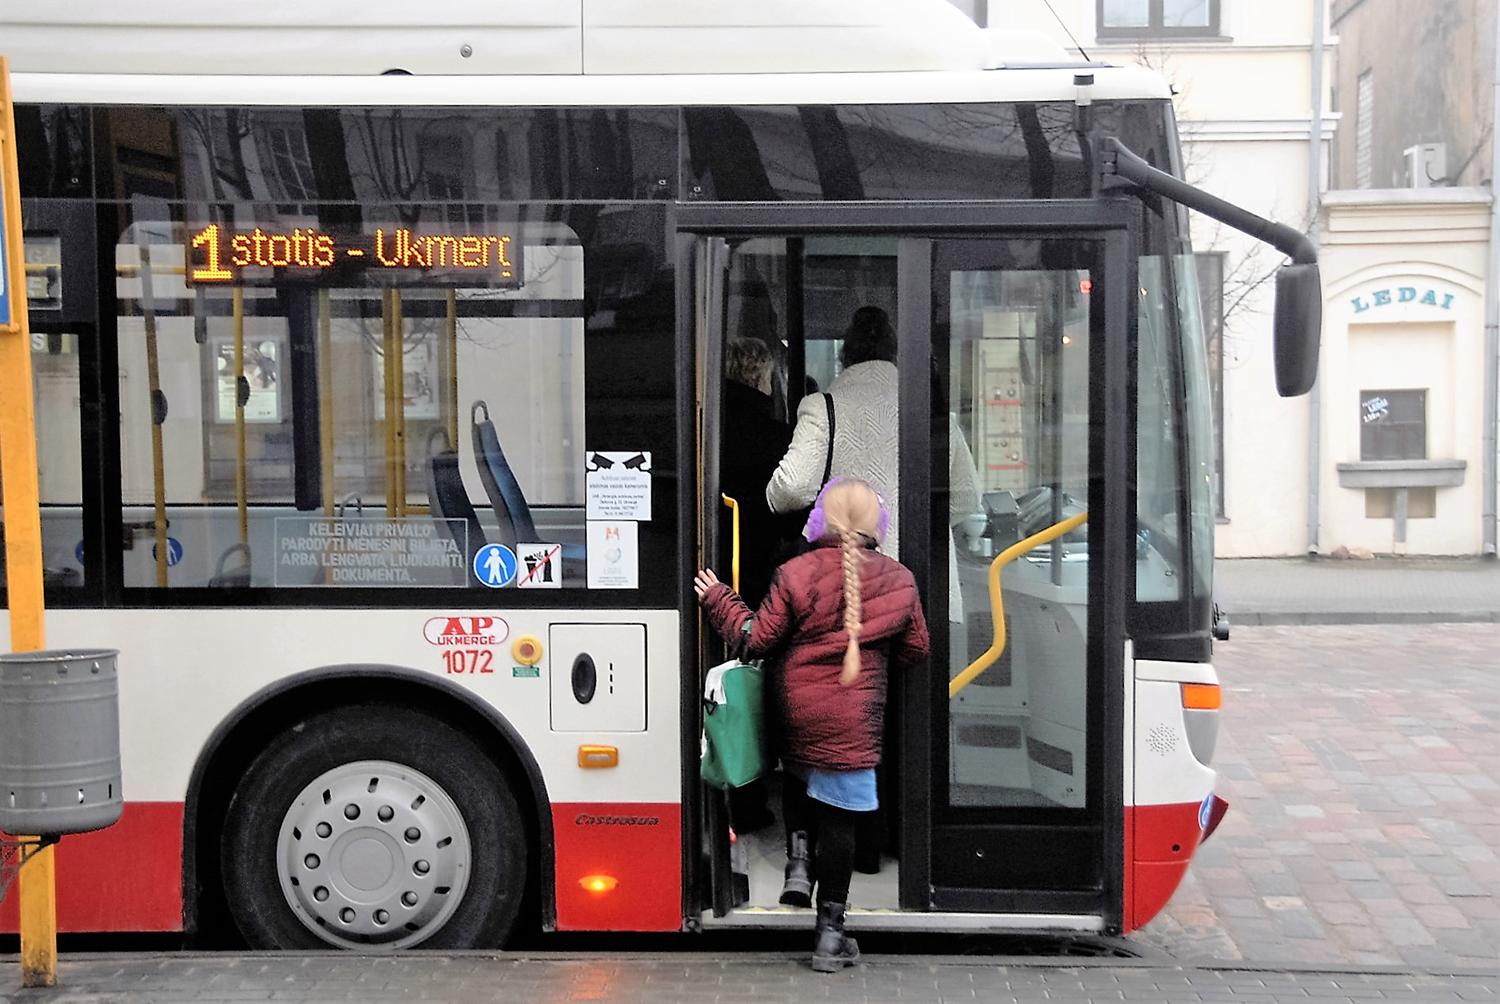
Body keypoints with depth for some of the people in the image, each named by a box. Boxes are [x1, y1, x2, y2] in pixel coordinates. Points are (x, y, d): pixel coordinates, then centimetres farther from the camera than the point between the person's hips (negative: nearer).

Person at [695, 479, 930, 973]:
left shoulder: (796, 574, -8)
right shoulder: (898, 580, -2)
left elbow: (757, 639, -4)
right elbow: (914, 652, 8)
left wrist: (719, 601, 10)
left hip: (793, 715, 0)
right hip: (850, 725, 0)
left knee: (799, 780, 31)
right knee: (838, 819, 6)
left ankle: (798, 860, 13)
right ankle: (830, 932, 10)